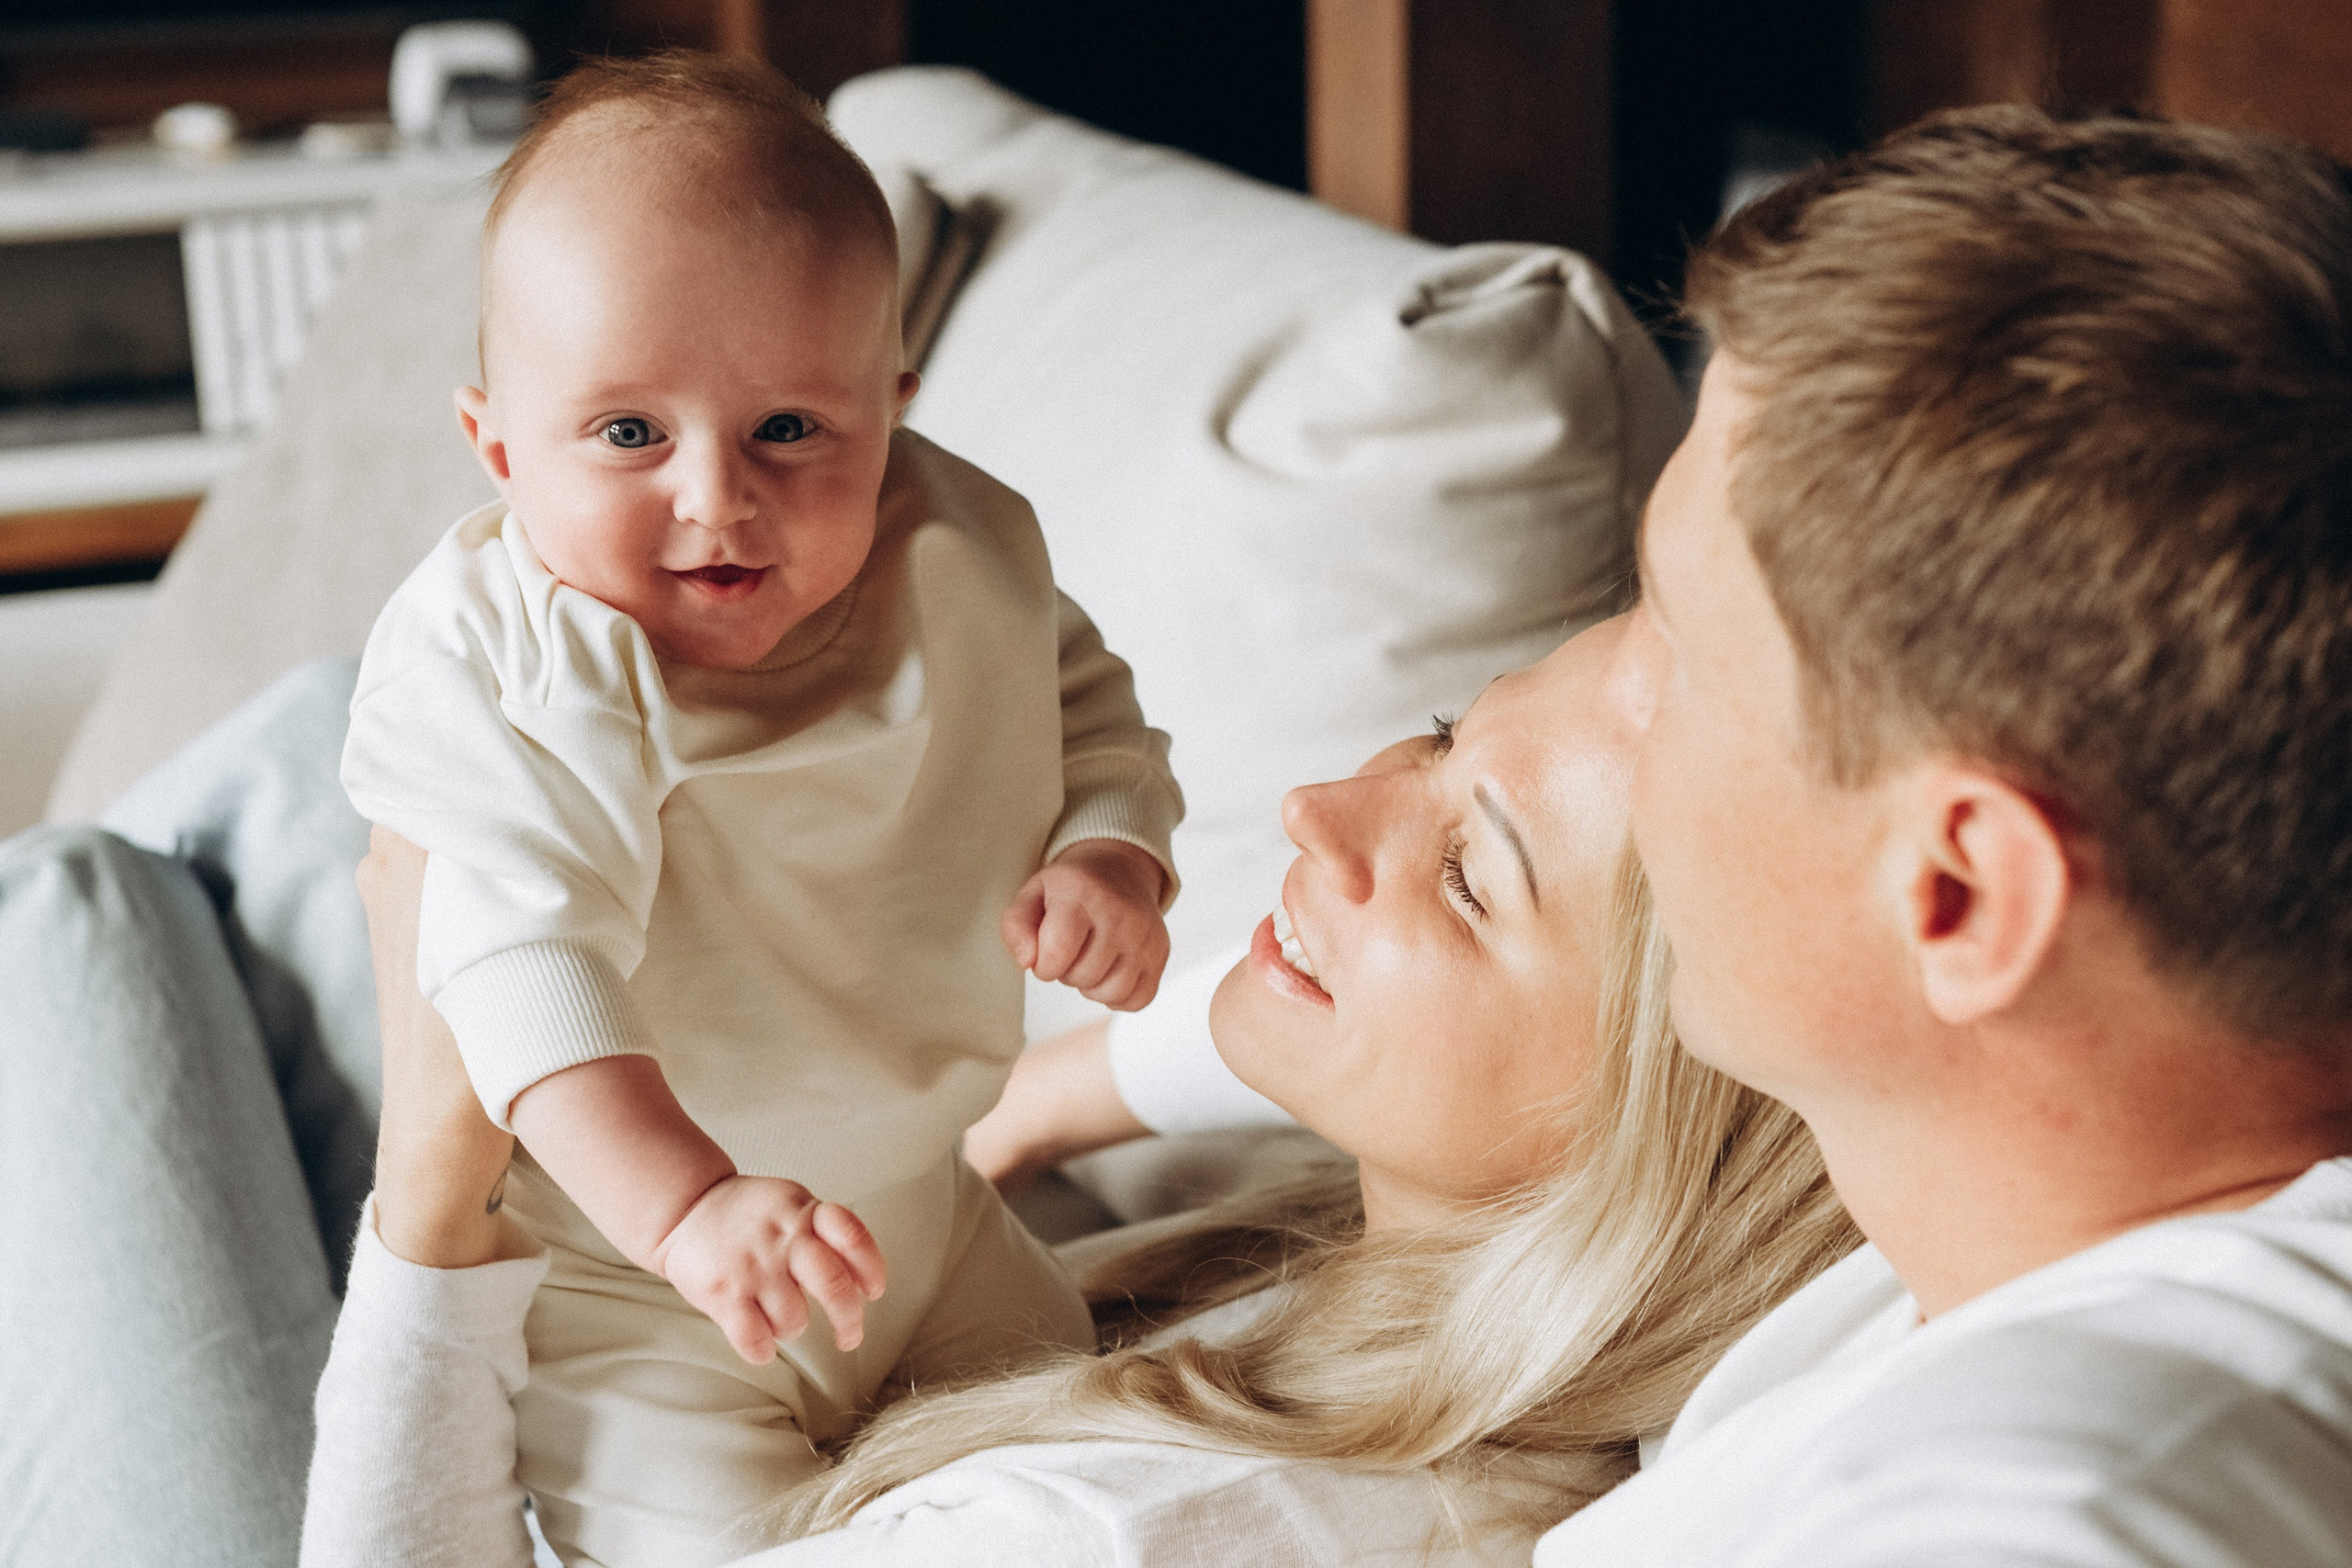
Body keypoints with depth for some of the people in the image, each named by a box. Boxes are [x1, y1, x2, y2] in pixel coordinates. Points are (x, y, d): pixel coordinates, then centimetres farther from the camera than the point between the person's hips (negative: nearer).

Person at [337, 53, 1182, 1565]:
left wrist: (1113, 859, -18)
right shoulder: (498, 660, -27)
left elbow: (1092, 718, 4)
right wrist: (687, 1203, -47)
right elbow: (523, 961, -36)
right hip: (618, 1267, -5)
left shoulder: (965, 558, -11)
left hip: (917, 1207, 5)